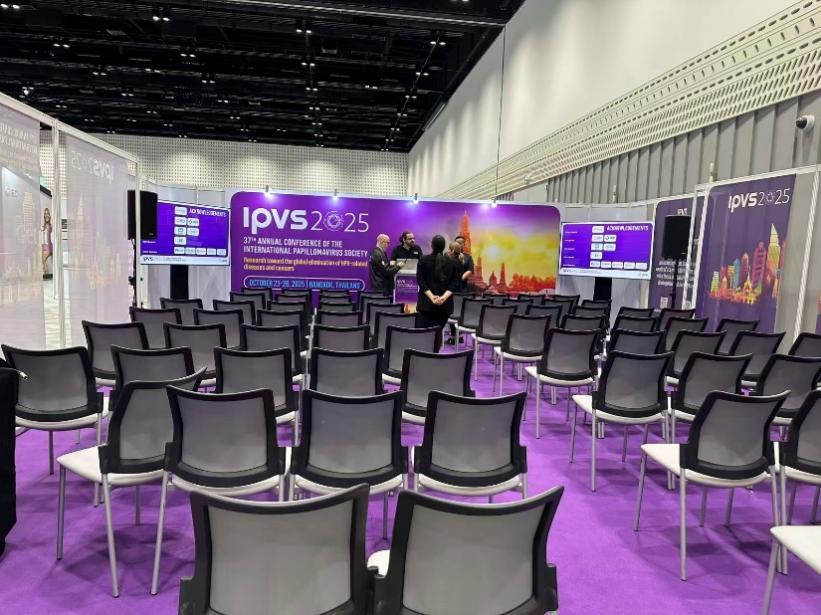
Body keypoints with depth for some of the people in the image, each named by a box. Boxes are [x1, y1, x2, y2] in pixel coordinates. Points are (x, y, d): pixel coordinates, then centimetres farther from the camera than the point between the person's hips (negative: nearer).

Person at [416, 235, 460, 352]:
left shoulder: (424, 260, 0)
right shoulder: (451, 262, 5)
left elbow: (420, 281, -8)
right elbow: (454, 283, -3)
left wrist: (432, 297, -13)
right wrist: (444, 297, -11)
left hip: (426, 302, -2)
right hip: (445, 304, 2)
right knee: (438, 332, 9)